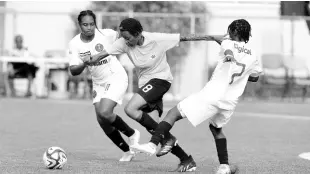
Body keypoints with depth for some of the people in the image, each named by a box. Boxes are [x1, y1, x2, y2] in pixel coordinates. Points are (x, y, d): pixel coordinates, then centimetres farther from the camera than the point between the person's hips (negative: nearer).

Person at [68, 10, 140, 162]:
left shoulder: (106, 34, -17)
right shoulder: (75, 44, -11)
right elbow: (73, 71, -18)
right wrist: (85, 64, -35)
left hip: (117, 78, -5)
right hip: (99, 83, 5)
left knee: (104, 113, -22)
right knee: (102, 121, 2)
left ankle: (132, 134, 4)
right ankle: (127, 151, 22)